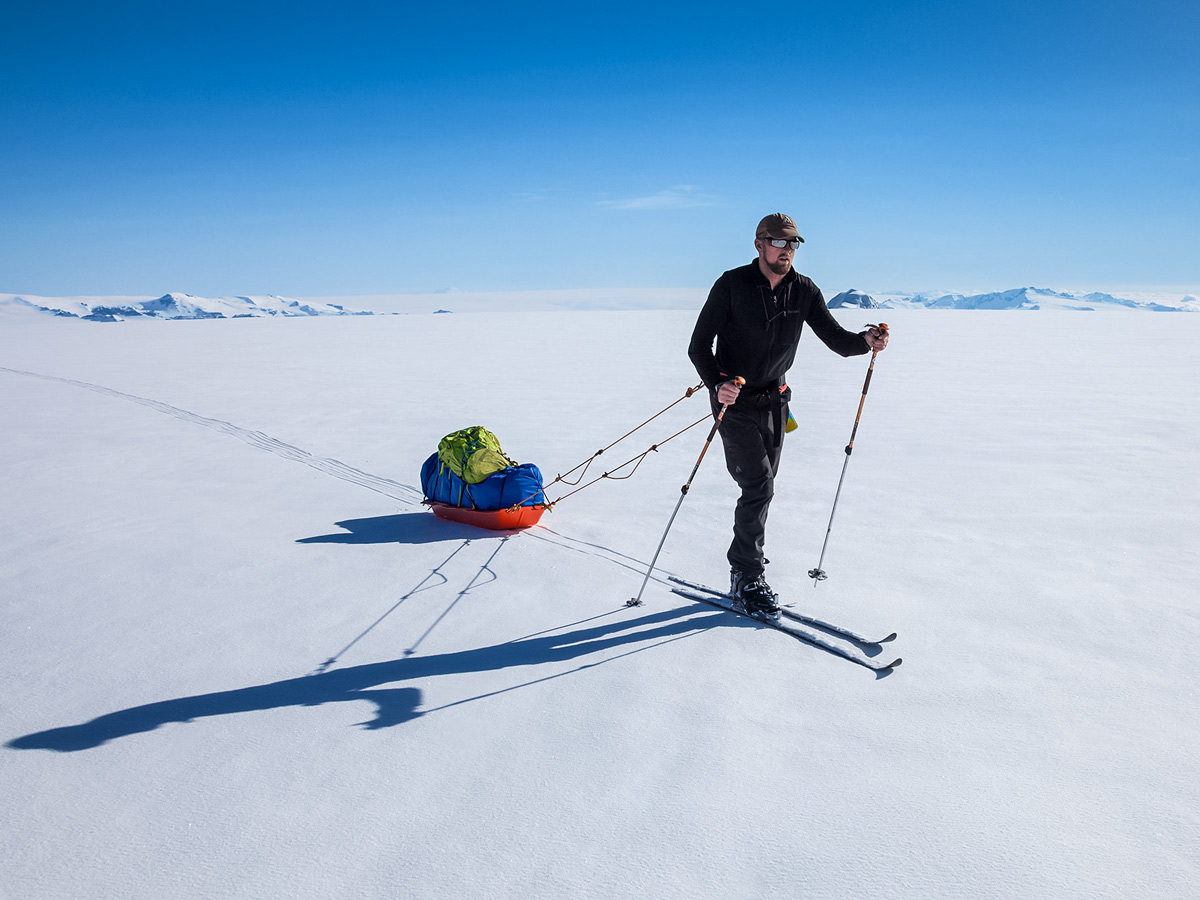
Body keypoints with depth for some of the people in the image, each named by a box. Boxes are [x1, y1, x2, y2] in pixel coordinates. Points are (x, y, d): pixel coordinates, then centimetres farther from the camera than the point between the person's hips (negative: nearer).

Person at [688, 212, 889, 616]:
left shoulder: (804, 291, 0)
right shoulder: (732, 285, -12)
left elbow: (836, 339, -2)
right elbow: (699, 346, -13)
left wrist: (865, 340, -25)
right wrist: (717, 384, -31)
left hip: (774, 400, 5)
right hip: (735, 401, -5)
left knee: (762, 487, 12)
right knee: (758, 485, -14)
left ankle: (744, 564, 28)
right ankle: (747, 579, -2)